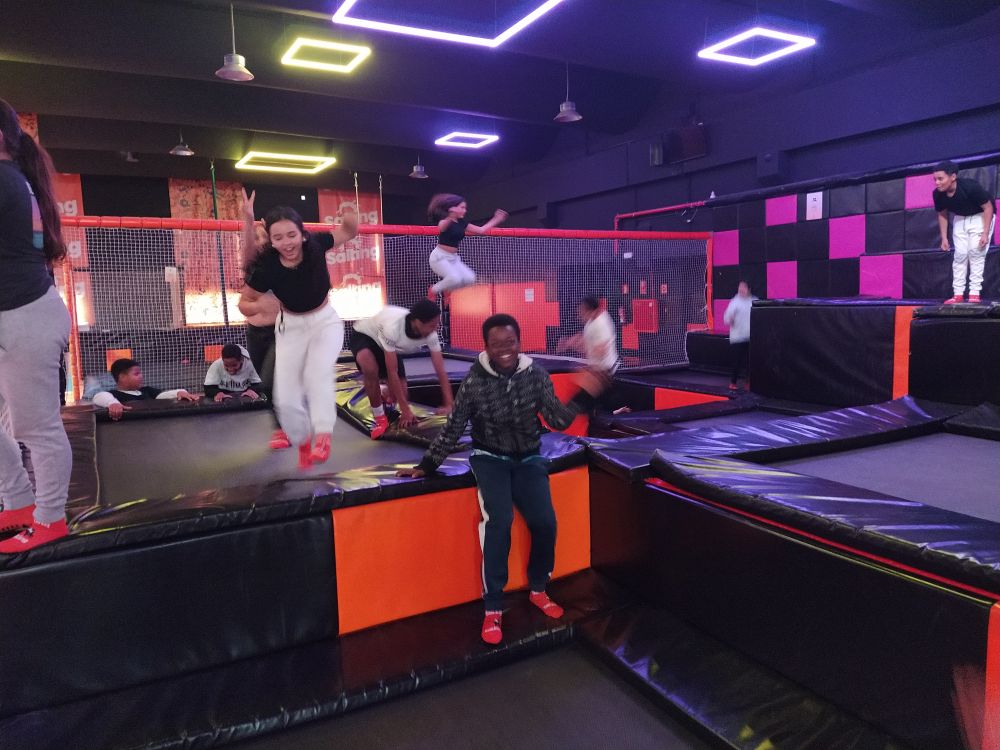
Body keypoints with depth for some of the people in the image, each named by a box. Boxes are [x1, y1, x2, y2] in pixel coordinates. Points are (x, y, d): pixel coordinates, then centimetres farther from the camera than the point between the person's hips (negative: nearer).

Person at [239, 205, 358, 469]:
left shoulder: (315, 244, -22)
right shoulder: (267, 267, -24)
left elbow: (350, 232, -3)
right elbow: (244, 302, -9)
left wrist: (350, 218, -26)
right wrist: (258, 306, -32)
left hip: (325, 322, 0)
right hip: (290, 327, 1)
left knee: (318, 372, -30)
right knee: (286, 398, -1)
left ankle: (323, 437, -27)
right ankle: (303, 443, 24)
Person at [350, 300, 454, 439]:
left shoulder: (430, 334, -27)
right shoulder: (393, 327, -43)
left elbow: (441, 370, -21)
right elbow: (392, 372, -37)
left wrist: (449, 405, -29)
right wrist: (405, 409, -34)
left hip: (389, 345, 5)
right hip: (363, 336, -5)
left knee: (401, 395, -6)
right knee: (371, 369, -39)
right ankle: (380, 418, -16)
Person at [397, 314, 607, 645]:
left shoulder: (535, 375, -8)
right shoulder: (475, 380, -13)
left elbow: (558, 420, -8)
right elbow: (454, 428, -4)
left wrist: (583, 397, -24)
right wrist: (427, 464, -3)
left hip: (528, 458, 2)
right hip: (490, 459, -2)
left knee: (545, 522, -15)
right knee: (499, 521, -26)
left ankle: (538, 590, 14)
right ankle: (493, 608, -12)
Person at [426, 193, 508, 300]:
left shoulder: (462, 223, 7)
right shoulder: (445, 221, -14)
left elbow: (481, 230, 14)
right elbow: (441, 227, -40)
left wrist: (496, 220, 11)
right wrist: (451, 217, -61)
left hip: (453, 258, 7)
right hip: (440, 257, -7)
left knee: (470, 278, -11)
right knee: (455, 278, -29)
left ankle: (445, 289, 12)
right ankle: (433, 290, -2)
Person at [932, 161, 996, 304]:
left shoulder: (970, 187, -34)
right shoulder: (938, 194, -20)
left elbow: (988, 208, -23)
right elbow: (942, 214, -1)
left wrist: (985, 234, -26)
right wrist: (944, 238, -1)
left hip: (980, 216, -4)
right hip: (960, 218, 4)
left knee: (976, 252, -11)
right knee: (960, 254, 0)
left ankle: (975, 293, -8)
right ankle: (958, 294, 2)